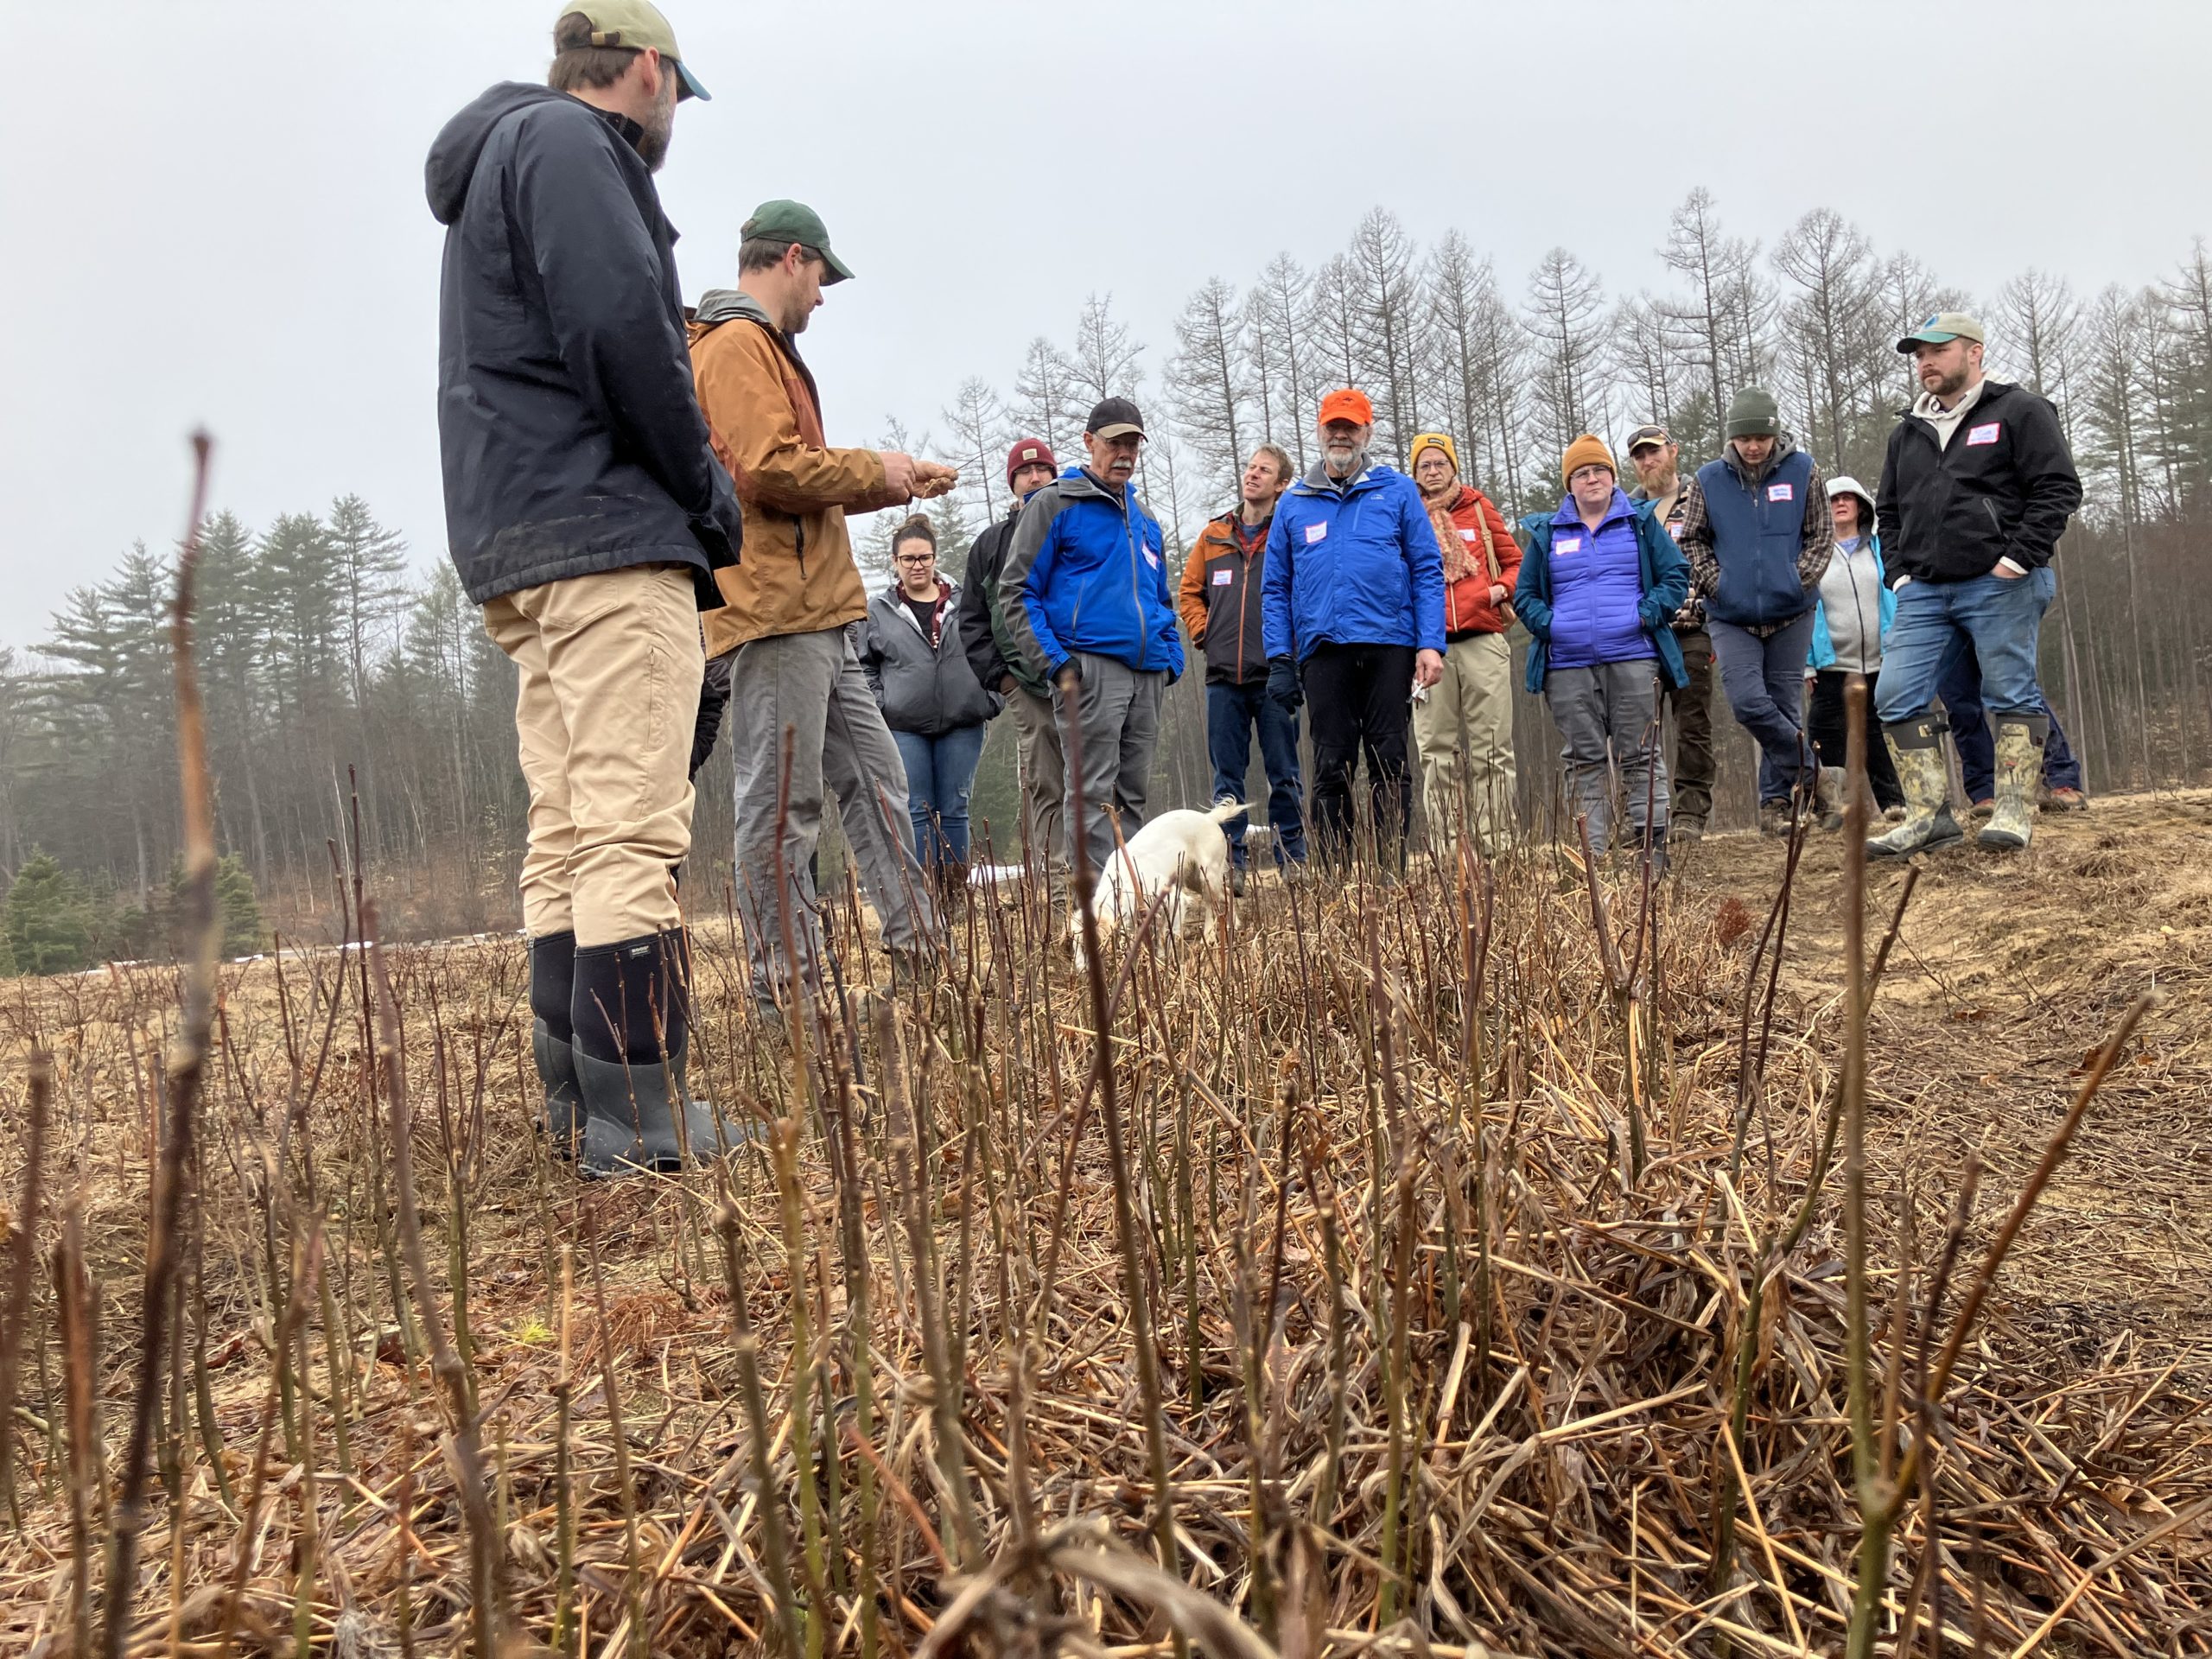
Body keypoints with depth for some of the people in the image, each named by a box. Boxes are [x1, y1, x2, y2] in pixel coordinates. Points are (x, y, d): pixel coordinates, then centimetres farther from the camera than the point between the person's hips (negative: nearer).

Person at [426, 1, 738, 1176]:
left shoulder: (495, 162, 29)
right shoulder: (567, 142, -2)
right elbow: (622, 327, -17)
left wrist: (685, 496, 15)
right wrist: (704, 491, -6)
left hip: (513, 549, 10)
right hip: (604, 532, -10)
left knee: (566, 835, 7)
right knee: (630, 829, -13)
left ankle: (577, 1107, 9)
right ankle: (637, 1117, -13)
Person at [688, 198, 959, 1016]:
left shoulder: (765, 349, 26)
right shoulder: (738, 345, -8)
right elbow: (768, 469, -20)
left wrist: (893, 486, 19)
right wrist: (873, 468, -7)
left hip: (816, 615, 11)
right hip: (773, 610, -11)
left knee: (876, 778, 13)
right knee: (782, 804, -8)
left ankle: (917, 949, 19)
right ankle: (785, 994, -3)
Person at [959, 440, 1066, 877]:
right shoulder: (990, 544, 17)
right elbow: (973, 620, 16)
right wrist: (997, 675, 6)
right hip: (1027, 684, 1)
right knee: (1043, 790, -1)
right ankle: (1051, 880, -1)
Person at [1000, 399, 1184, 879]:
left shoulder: (1144, 518, 22)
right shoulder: (1055, 504, 2)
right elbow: (1017, 590, -3)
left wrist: (1172, 655, 14)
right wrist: (1053, 660, -13)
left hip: (1147, 674, 7)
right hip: (1090, 667, -6)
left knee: (1133, 793, 8)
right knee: (1093, 793, -9)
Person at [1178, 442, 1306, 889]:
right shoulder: (1214, 535, 12)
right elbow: (1189, 591, 20)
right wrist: (1203, 632, 7)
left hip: (1275, 677, -3)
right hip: (1223, 677, 3)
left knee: (1284, 776, 4)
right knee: (1226, 778, 5)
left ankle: (1293, 864, 10)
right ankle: (1229, 866, 9)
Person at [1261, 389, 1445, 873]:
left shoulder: (1398, 492, 9)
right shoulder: (1293, 505, 14)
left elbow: (1427, 571, 4)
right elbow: (1275, 589, 13)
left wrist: (1431, 644, -7)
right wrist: (1279, 659, 2)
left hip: (1389, 646, -1)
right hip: (1323, 649, 2)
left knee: (1390, 764, 0)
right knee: (1331, 769, 2)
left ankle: (1393, 875, 3)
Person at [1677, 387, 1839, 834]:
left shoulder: (1802, 471, 1)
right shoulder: (1709, 479, 1)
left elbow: (1821, 534, 8)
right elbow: (1691, 541, 8)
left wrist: (1800, 578, -5)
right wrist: (1716, 583, -4)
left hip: (1790, 613, 1)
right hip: (1731, 617, 0)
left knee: (1785, 707, 5)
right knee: (1749, 704, -15)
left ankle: (1776, 801, 16)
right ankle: (1815, 776, 1)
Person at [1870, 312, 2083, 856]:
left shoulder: (2019, 412, 2)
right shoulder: (1908, 434, 20)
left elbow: (2058, 489, -5)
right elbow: (1888, 511, 24)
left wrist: (2019, 558, -14)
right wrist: (1899, 572, 10)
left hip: (2000, 585, -5)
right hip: (1923, 590, 6)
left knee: (2012, 695, -3)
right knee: (1898, 698, -4)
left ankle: (2015, 813, 2)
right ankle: (1930, 815, -1)